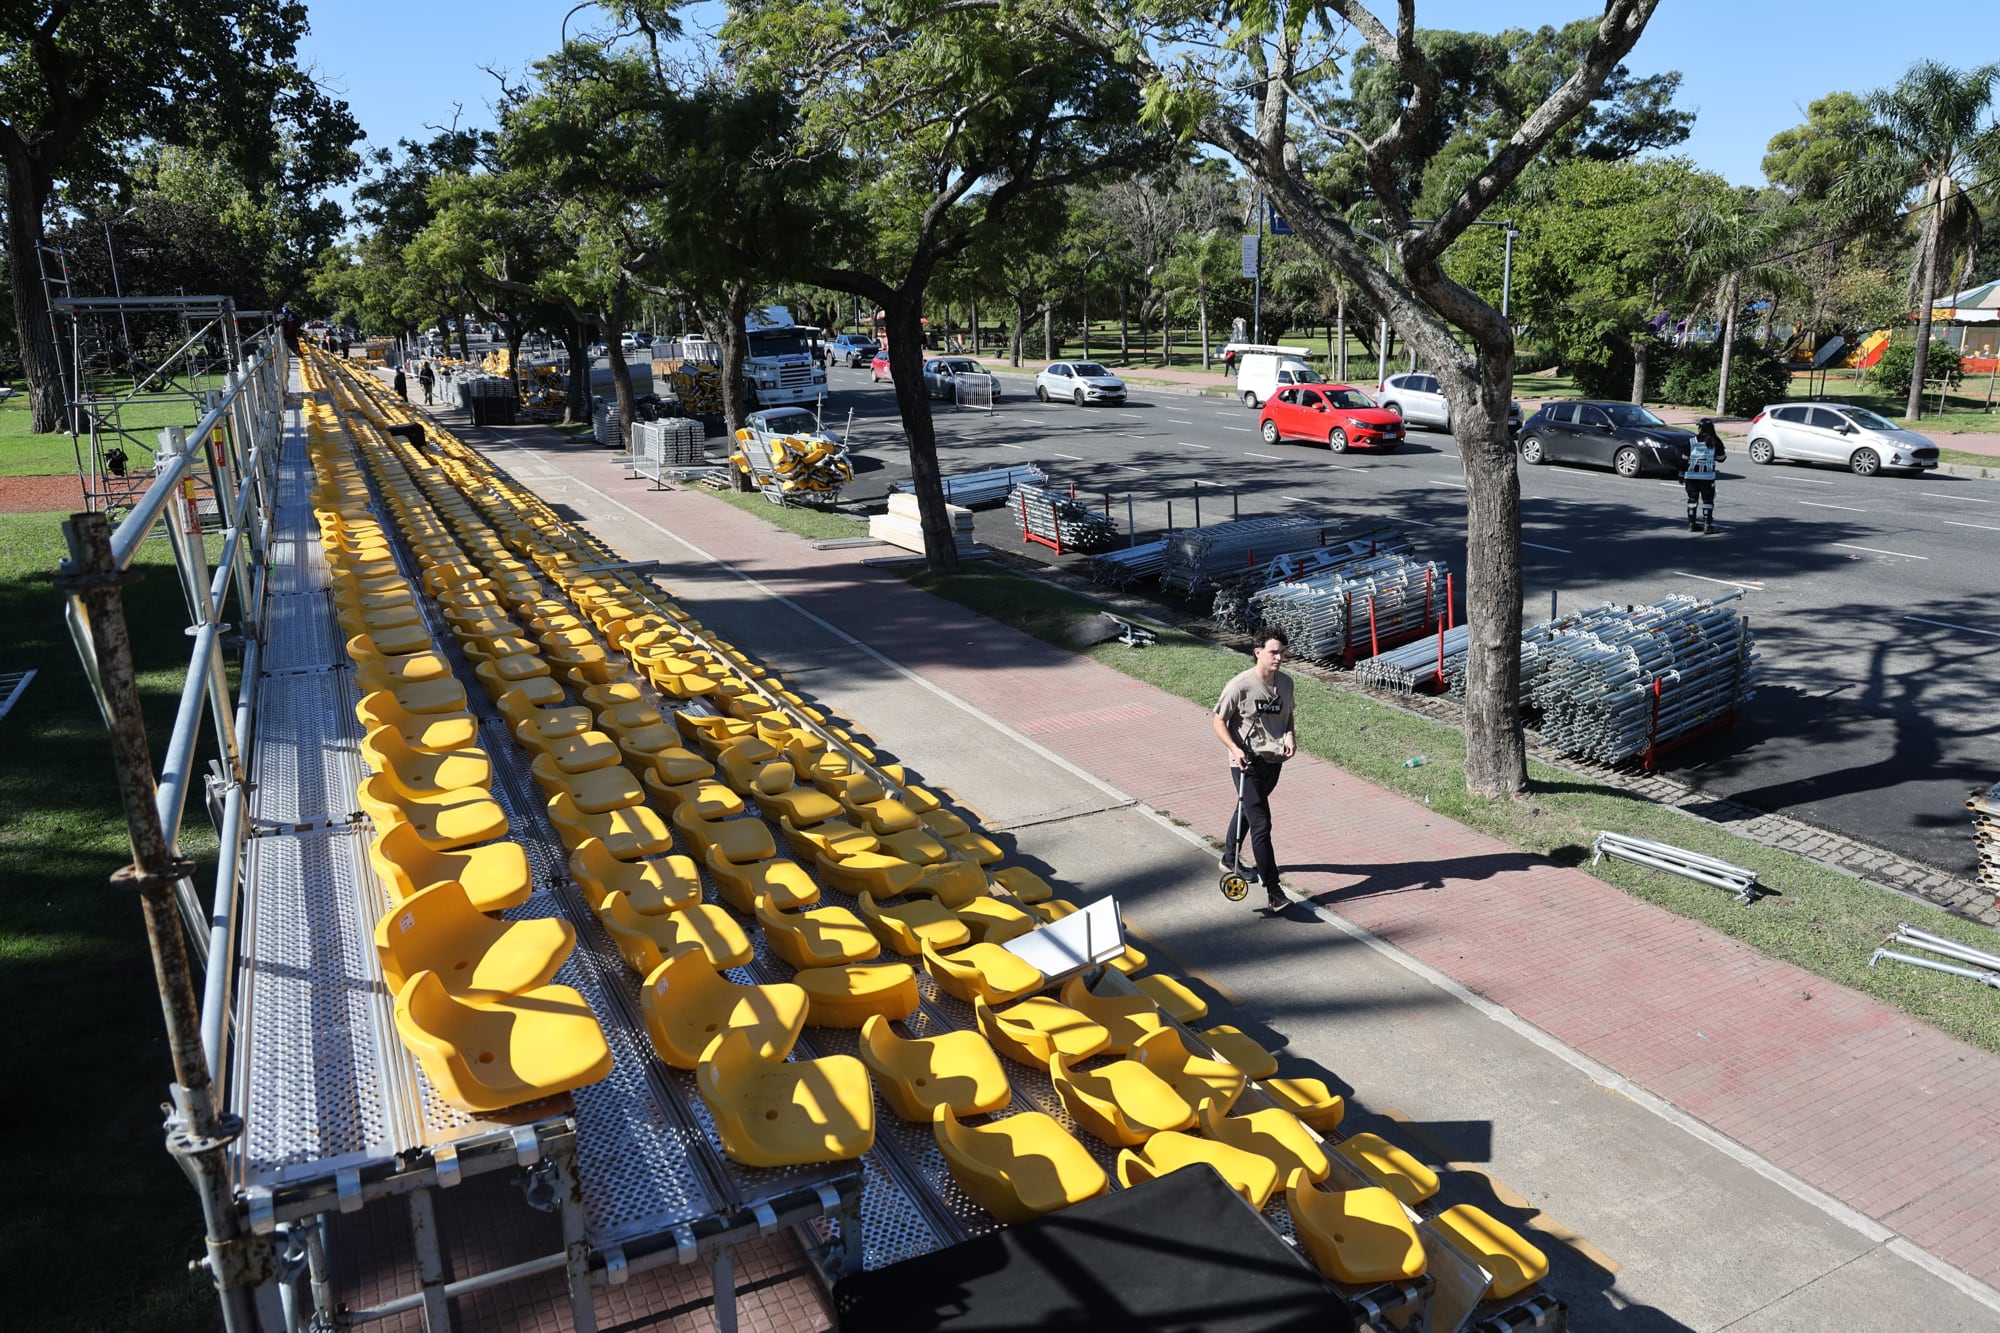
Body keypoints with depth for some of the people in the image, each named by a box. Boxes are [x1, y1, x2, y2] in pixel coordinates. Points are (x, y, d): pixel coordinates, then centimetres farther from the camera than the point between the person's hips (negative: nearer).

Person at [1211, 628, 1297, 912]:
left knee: (1247, 810, 26)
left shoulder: (1286, 682, 1)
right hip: (1247, 763, -7)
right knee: (1261, 824, -11)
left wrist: (1290, 735, -4)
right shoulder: (1240, 685, -18)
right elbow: (1218, 720, -10)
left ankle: (1229, 859, 48)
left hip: (1274, 761, 7)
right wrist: (1235, 749, -23)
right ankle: (1272, 889, -7)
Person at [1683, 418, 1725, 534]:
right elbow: (1721, 458, 6)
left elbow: (1685, 459, 0)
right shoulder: (1715, 442, -3)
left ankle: (1692, 524, 10)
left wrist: (1682, 475, 9)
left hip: (1691, 476, 1)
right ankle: (1707, 525, 0)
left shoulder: (1692, 441, -1)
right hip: (1707, 476, -1)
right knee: (1707, 500, 4)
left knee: (1692, 499, 9)